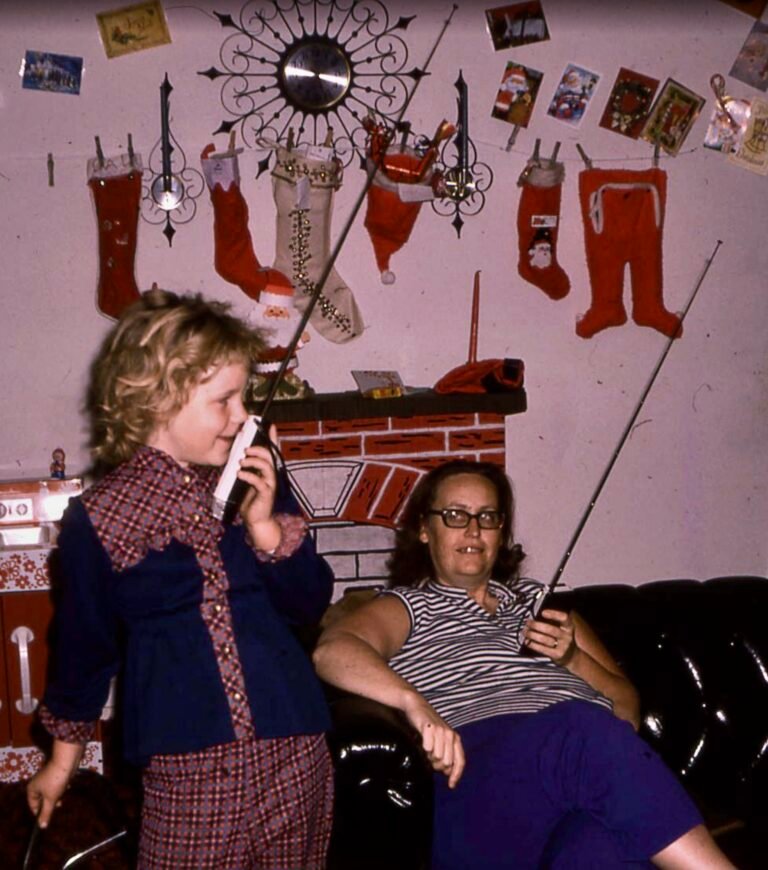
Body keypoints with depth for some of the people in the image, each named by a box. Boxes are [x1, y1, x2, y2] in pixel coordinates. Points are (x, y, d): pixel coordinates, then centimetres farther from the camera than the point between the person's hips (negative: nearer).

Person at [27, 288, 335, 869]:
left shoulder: (259, 486, 3)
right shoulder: (97, 518, -4)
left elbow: (311, 607, 4)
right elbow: (85, 642, 8)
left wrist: (266, 526, -11)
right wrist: (65, 756, 17)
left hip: (296, 755, 3)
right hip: (186, 773, -3)